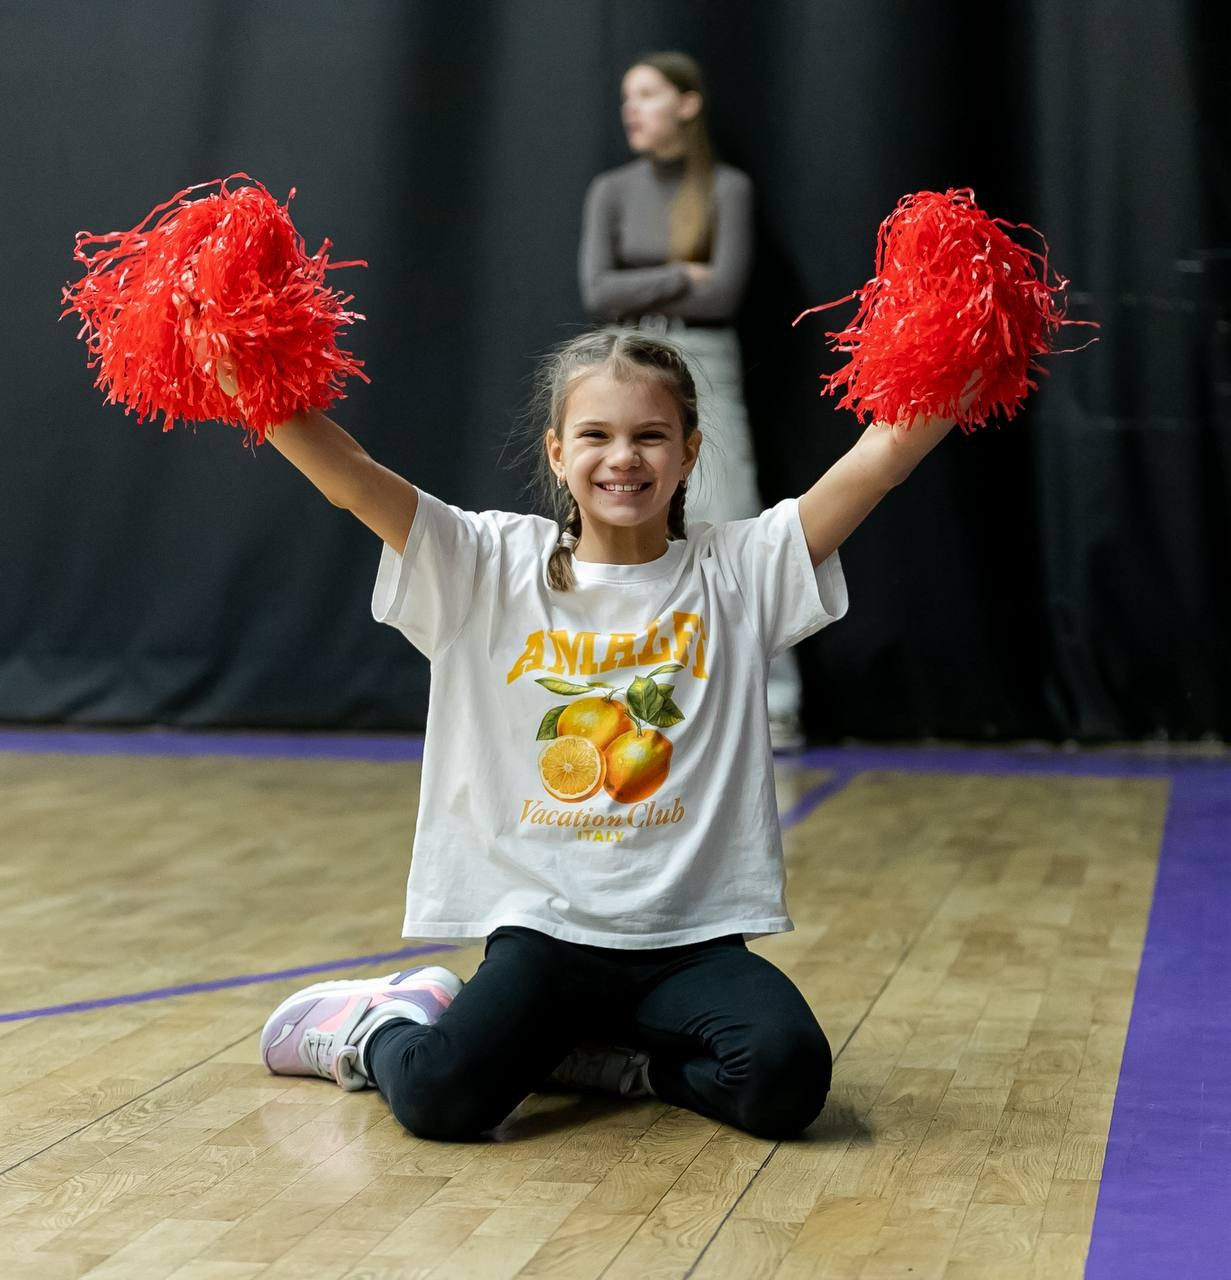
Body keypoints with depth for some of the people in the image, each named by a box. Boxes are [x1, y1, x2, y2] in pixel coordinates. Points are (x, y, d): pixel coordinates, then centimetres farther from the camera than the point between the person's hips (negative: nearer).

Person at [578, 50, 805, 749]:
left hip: (706, 369, -3)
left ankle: (775, 703, -3)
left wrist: (639, 295, -5)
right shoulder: (612, 191, 7)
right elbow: (598, 294, -4)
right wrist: (678, 278, -9)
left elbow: (724, 293, -10)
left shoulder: (728, 188, 0)